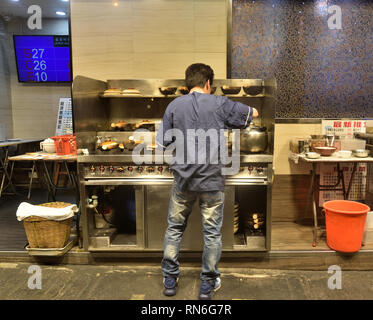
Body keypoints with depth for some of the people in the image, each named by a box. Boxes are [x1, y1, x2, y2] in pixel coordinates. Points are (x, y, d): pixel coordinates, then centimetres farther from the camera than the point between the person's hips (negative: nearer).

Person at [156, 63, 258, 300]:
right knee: (212, 232, 10)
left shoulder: (174, 106, 1)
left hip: (183, 179, 2)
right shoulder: (220, 104, -3)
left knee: (175, 228, 17)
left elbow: (163, 143, 2)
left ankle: (170, 279, 26)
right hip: (212, 180, -2)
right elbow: (253, 113, 11)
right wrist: (228, 119, 28)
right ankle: (208, 284, 22)